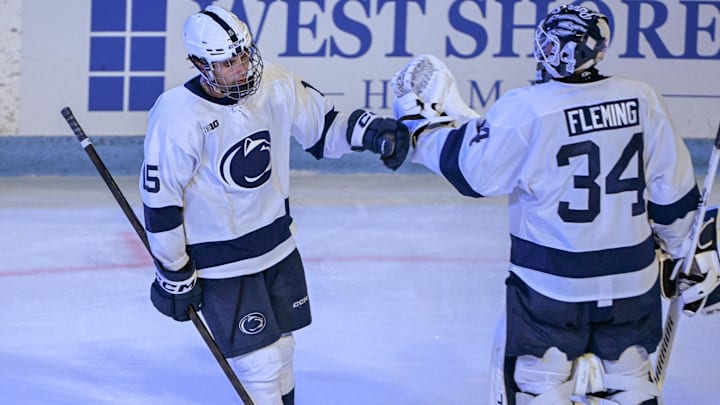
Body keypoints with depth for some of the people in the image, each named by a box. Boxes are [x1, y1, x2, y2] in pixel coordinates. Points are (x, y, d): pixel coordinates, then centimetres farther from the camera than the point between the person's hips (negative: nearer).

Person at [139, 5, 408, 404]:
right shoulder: (178, 114, -23)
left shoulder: (276, 85, -8)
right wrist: (174, 275, -12)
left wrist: (369, 128, -15)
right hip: (219, 263, -6)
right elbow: (160, 200, -17)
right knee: (261, 367, -8)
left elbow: (323, 127, 6)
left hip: (278, 245, 6)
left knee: (281, 350, 20)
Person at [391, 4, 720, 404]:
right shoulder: (643, 100, -4)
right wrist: (679, 245, 18)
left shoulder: (525, 110, -17)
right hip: (632, 278, 4)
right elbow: (673, 189, 2)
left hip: (551, 282, -4)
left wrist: (423, 122, 8)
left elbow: (472, 170, -7)